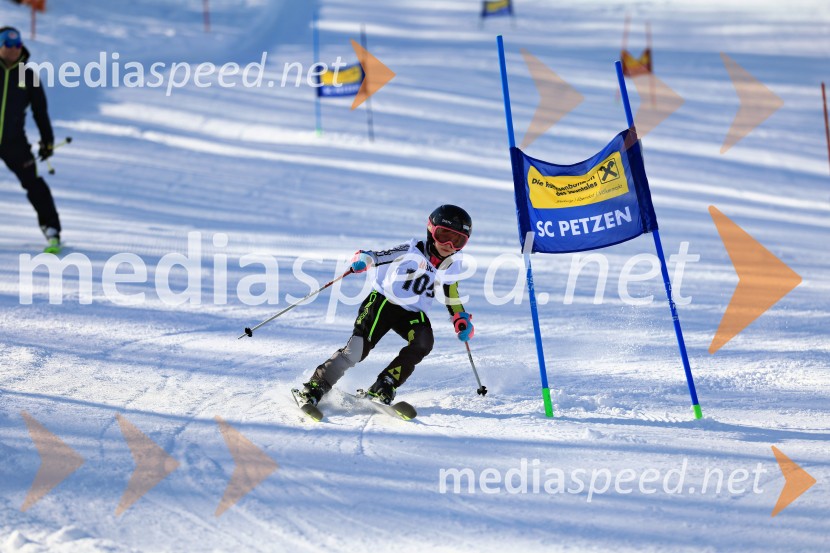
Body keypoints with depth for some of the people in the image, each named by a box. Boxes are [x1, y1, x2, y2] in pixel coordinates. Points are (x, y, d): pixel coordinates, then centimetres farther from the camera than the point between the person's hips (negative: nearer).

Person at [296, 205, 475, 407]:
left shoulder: (450, 268, 2)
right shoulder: (413, 251, -13)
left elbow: (453, 300, 18)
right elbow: (379, 257, -20)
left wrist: (463, 322, 3)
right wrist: (363, 259, -42)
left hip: (412, 313, 4)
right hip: (383, 301, -4)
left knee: (423, 342, -27)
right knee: (358, 347, -20)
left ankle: (382, 388, -19)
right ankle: (315, 387, -9)